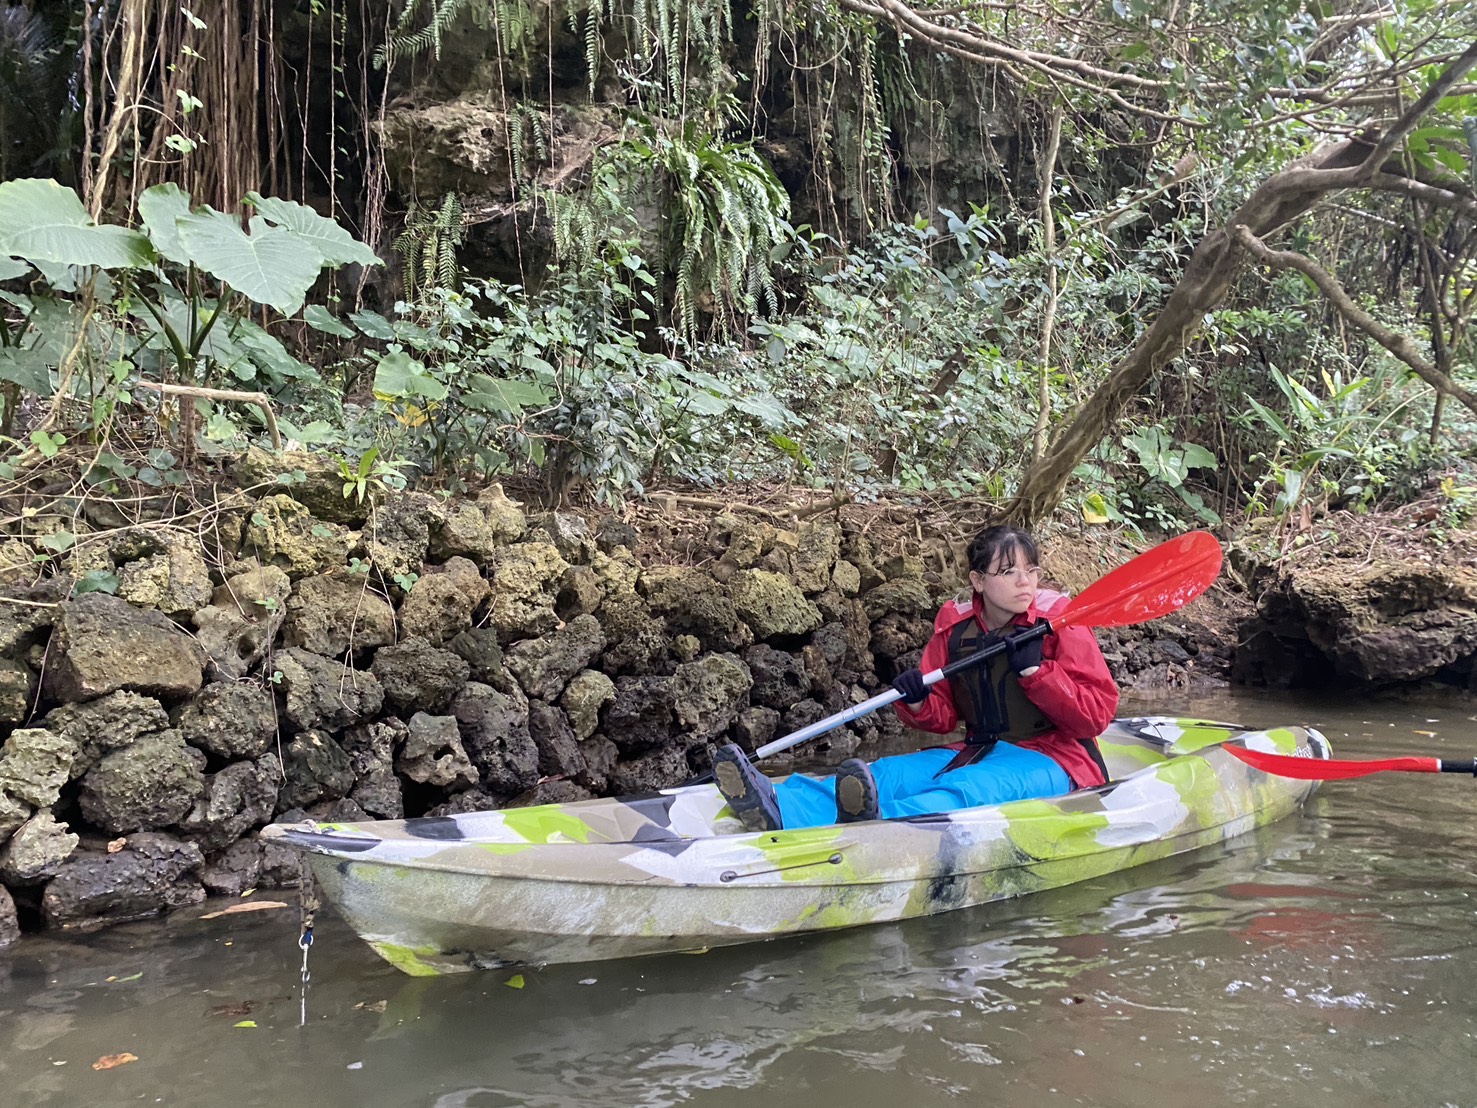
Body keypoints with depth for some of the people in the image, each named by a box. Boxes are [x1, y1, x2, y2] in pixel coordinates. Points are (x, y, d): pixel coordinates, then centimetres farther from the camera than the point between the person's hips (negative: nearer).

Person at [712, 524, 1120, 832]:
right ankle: (779, 807, -43)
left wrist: (1035, 670, -22)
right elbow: (944, 717, 9)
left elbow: (1097, 715, -12)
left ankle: (879, 822, -68)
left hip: (1052, 761, -5)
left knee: (966, 788, -36)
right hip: (979, 754, 5)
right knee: (890, 773, -19)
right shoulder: (955, 628, 6)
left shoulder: (1060, 622, -6)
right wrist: (917, 703, -14)